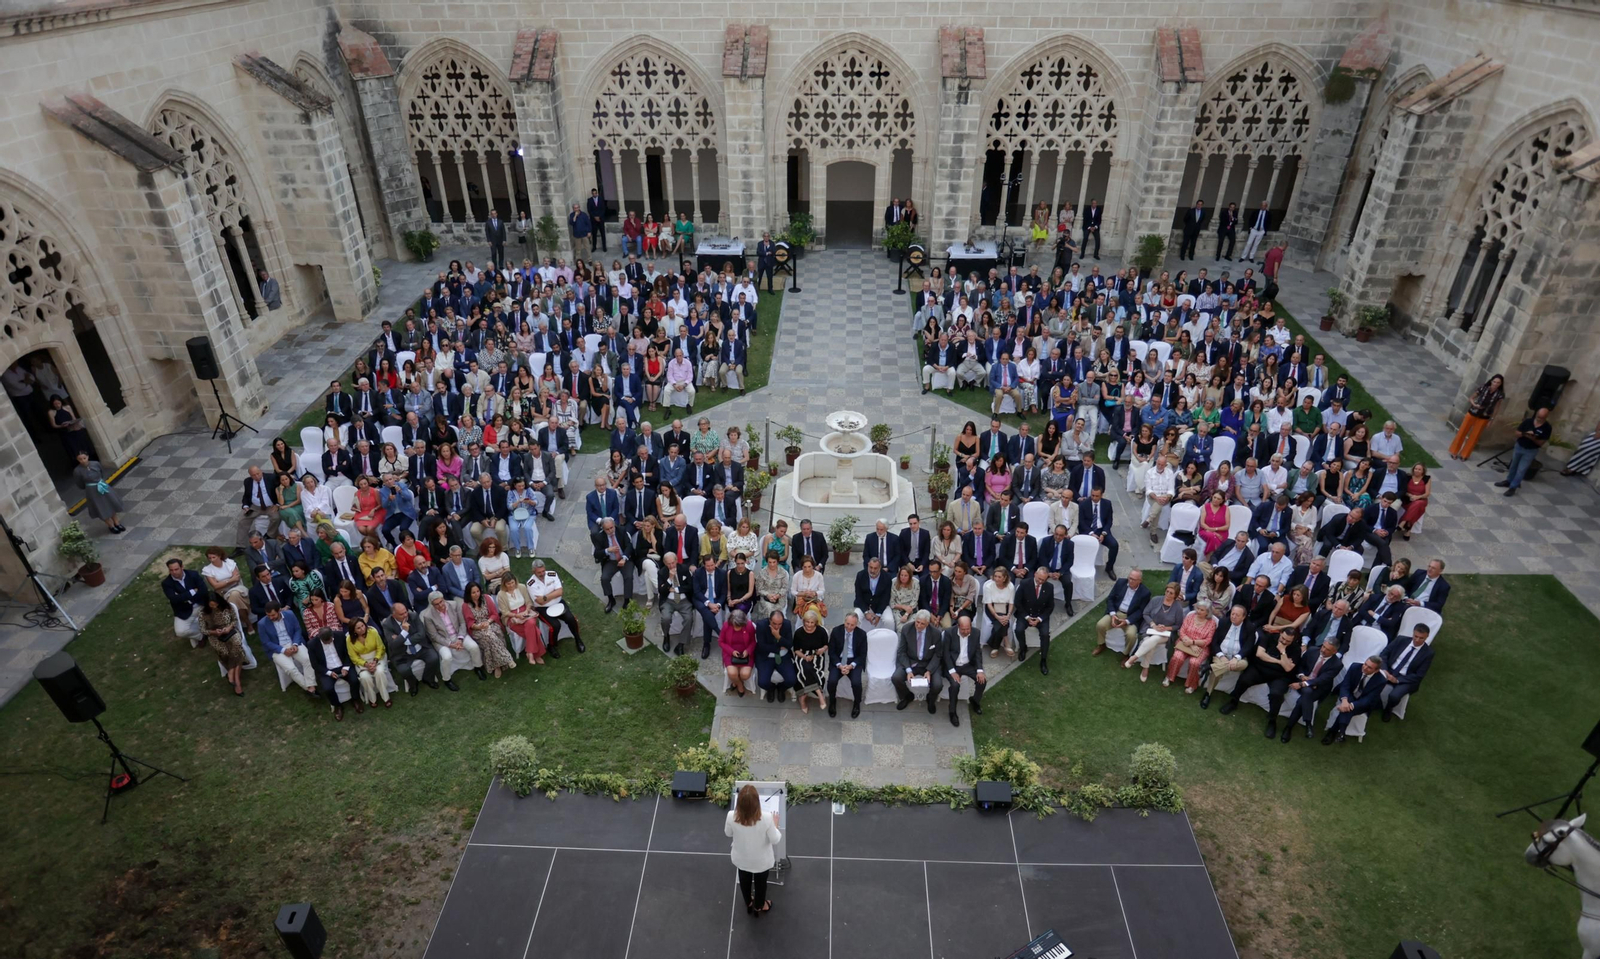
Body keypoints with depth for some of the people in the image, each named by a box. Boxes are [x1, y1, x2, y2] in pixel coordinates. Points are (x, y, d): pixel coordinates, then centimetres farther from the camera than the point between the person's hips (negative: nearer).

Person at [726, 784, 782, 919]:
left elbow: (728, 834, -8)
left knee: (745, 881, 32)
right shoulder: (766, 818, -36)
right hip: (761, 860, -1)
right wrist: (775, 824, -3)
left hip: (741, 859, 1)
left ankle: (748, 903, 57)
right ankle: (759, 907, 54)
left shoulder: (732, 816, -31)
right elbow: (775, 840, -20)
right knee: (760, 882, 29)